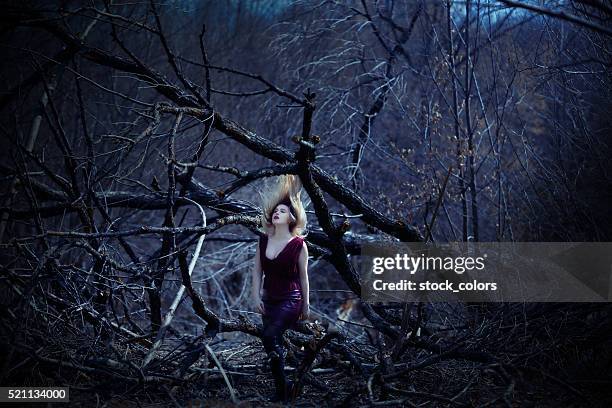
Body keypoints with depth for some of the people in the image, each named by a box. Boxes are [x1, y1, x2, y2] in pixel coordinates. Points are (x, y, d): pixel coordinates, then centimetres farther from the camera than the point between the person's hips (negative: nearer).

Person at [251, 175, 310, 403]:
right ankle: (282, 387, 23)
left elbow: (303, 276, -2)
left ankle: (282, 386, -7)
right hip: (269, 299, 6)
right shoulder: (264, 240, 4)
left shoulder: (298, 245, -8)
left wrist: (306, 305, 4)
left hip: (290, 300, -6)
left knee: (269, 336, -22)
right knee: (273, 342, 9)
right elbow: (257, 271, 7)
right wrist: (256, 297, -1)